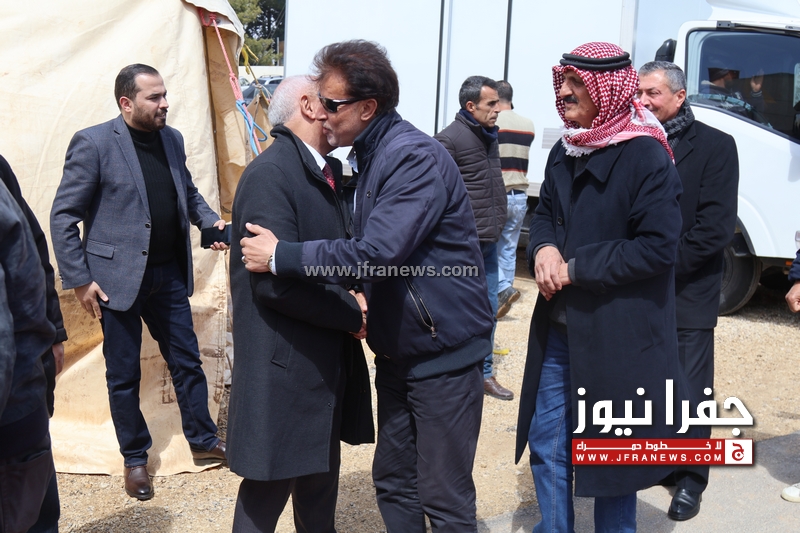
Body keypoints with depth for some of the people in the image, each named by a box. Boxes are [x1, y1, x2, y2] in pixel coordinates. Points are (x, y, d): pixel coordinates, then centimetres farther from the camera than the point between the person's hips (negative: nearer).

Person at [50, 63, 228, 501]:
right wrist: (79, 280, -13)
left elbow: (188, 193, 21)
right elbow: (63, 216, -10)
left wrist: (211, 221, 0)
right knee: (124, 374, 8)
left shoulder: (172, 140, 6)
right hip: (118, 278, -5)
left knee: (187, 361, 14)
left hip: (169, 275, 5)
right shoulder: (93, 143, -12)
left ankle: (203, 440, 31)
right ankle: (135, 458, 26)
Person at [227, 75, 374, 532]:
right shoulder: (269, 174, -17)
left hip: (328, 362, 9)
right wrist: (354, 315, -14)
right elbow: (277, 281, -24)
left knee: (321, 485, 19)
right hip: (285, 367, -9)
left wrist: (357, 298, -6)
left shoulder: (329, 173, 12)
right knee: (269, 492, 4)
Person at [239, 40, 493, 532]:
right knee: (394, 486, 16)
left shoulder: (416, 158, -20)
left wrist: (281, 256, -23)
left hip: (443, 351, -9)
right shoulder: (370, 156, 10)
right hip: (398, 351, 9)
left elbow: (377, 252, -29)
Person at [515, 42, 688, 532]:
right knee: (546, 441, 16)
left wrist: (575, 268, -18)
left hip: (618, 337, -7)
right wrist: (543, 248, -8)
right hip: (558, 330, 7)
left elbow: (658, 247, -20)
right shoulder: (565, 153, 8)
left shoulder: (645, 156, -15)